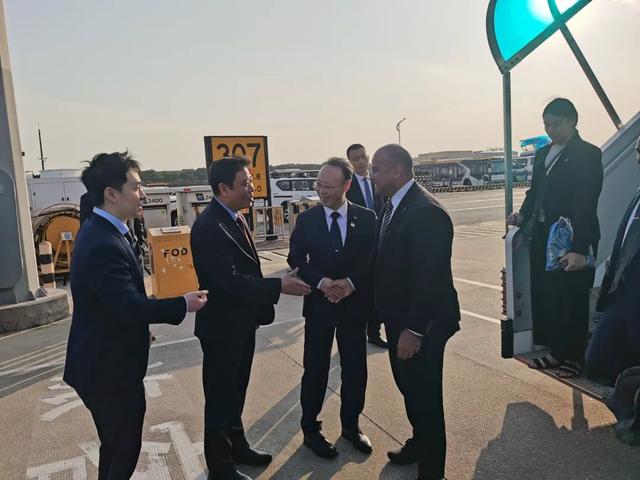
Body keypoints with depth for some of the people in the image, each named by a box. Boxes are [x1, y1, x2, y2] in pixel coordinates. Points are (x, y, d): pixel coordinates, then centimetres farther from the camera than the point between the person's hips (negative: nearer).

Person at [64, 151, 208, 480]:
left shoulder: (99, 230, 5)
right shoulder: (103, 244, -28)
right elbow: (131, 305, -30)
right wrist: (183, 304, -18)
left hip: (105, 360, 10)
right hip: (109, 367, -10)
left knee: (115, 442, 26)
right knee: (125, 446, 8)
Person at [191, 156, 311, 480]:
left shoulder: (235, 217, 6)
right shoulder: (208, 226, -23)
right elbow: (229, 279, -29)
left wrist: (260, 306, 11)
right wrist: (279, 286, -27)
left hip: (242, 322, 9)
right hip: (222, 326, -9)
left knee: (236, 390, 23)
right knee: (219, 395, 9)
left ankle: (237, 446, 42)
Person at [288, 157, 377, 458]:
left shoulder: (366, 218, -2)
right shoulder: (306, 219, -1)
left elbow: (374, 259, -3)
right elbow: (296, 259, -3)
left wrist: (351, 283, -19)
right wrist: (321, 282, -19)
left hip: (355, 304, 1)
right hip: (319, 304, -1)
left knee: (355, 368, 12)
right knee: (315, 369, 8)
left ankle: (350, 425, 33)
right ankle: (310, 428, 27)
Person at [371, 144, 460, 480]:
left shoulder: (426, 211, -23)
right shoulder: (393, 206, 6)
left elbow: (431, 277, -26)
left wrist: (414, 329, -23)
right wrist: (391, 318, 8)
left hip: (421, 324, -9)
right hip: (398, 317, 9)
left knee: (424, 394, 7)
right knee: (407, 386, 25)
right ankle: (419, 443, 49)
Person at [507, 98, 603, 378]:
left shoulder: (588, 154, -8)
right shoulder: (542, 154, 13)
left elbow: (586, 204, -16)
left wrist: (580, 249, -21)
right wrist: (523, 216, -1)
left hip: (572, 241, -6)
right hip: (542, 238, 6)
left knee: (573, 301, 7)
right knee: (544, 297, 11)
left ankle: (573, 357, 24)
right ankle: (555, 350, 28)